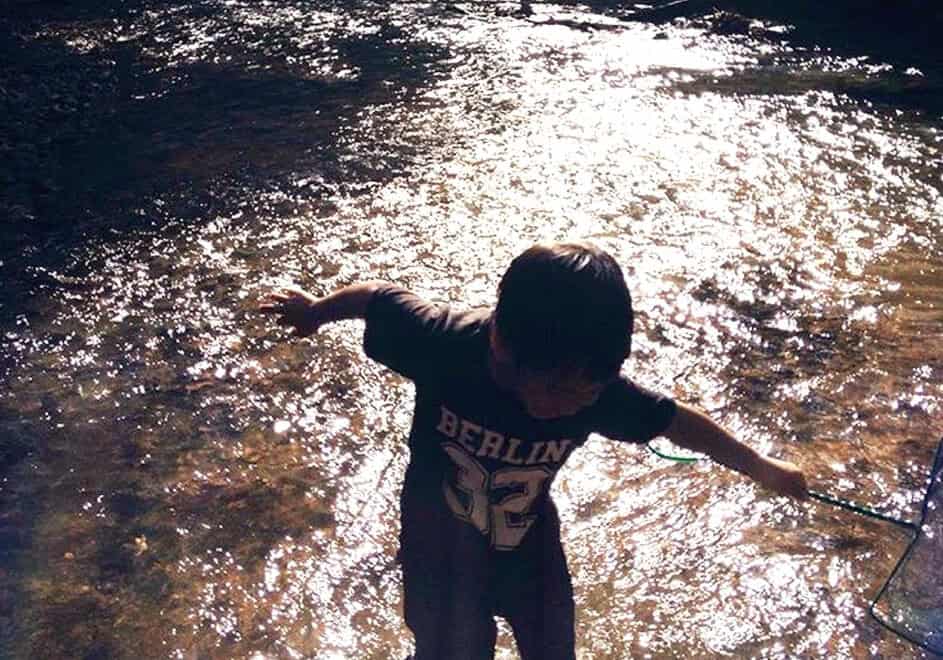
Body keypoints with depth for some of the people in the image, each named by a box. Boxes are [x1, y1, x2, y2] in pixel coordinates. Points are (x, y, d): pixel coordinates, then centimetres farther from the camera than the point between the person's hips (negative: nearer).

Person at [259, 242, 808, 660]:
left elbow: (679, 422, -14)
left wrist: (763, 469, 1)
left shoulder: (596, 389, -30)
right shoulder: (444, 344, -37)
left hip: (528, 535, 2)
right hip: (441, 540, -2)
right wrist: (316, 310, 4)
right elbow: (377, 297, -17)